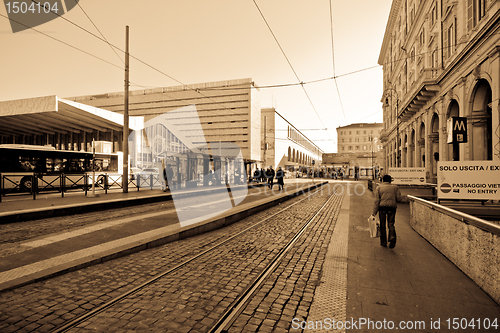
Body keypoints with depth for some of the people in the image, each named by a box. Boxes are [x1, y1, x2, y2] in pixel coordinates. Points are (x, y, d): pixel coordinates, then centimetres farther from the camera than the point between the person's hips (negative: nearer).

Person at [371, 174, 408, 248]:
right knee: (391, 224, 7)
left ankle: (383, 242, 11)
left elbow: (376, 200, -1)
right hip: (392, 207, 1)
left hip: (382, 207, -1)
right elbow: (398, 198, 3)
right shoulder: (395, 187, 11)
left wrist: (374, 212, -3)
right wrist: (405, 198, 24)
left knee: (382, 225, 8)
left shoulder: (379, 187, 7)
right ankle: (392, 237, -18)